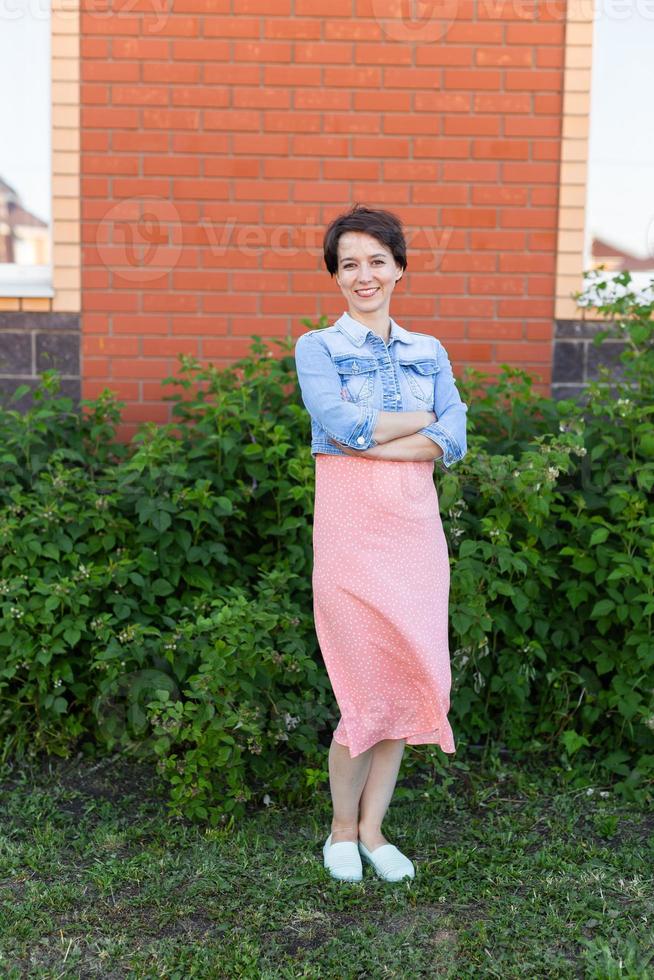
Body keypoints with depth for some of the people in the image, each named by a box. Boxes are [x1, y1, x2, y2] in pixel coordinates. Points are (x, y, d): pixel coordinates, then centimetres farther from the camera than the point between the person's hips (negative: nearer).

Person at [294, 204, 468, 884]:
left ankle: (372, 828, 23)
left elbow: (454, 442, -1)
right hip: (350, 528, -4)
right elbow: (342, 424, -15)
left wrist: (369, 442, -11)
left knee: (407, 678, 6)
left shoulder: (429, 352, 13)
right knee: (366, 687, -2)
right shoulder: (317, 348, 3)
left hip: (416, 527, 4)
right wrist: (421, 419, -3)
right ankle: (343, 828, 20)